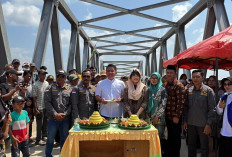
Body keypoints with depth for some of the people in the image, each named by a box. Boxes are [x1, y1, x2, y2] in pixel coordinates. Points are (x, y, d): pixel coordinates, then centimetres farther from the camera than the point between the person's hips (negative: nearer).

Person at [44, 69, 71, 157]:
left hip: (65, 119, 2)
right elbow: (47, 102, -7)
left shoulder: (69, 89, 8)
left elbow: (71, 104, 4)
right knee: (50, 139, 7)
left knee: (64, 139, 11)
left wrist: (65, 114, -9)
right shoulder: (50, 88, 1)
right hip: (53, 118, -2)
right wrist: (55, 114, -11)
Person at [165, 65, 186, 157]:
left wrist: (177, 116, -19)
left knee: (176, 137, 5)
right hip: (167, 116, 7)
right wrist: (164, 114, 12)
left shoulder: (179, 86, -13)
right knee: (169, 136, 18)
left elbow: (181, 102, -17)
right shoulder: (166, 85, 11)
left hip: (175, 117, -7)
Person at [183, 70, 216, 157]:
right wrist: (185, 120, 6)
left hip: (203, 124, -4)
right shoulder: (189, 90, 5)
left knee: (204, 147, 10)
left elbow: (212, 109, -9)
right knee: (191, 146, 15)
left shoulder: (208, 90, -8)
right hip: (190, 124, 4)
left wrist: (209, 124, -13)